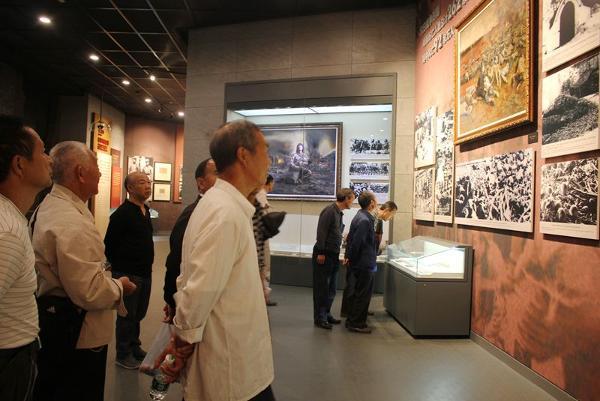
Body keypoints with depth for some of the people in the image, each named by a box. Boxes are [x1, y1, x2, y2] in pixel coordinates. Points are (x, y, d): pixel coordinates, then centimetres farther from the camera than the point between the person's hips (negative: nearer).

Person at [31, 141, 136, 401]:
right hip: (78, 335, -10)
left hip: (52, 327, 10)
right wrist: (119, 287, -11)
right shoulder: (72, 223, -27)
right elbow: (89, 292, -30)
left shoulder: (47, 208, 7)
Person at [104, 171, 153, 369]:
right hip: (128, 275, -8)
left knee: (139, 313, 19)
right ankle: (123, 354, 22)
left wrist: (147, 265, 16)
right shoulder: (122, 213, -16)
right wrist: (118, 266, -4)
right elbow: (109, 245, -15)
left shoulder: (145, 210, 9)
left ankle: (134, 347, 35)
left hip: (145, 273, 8)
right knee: (127, 315, 6)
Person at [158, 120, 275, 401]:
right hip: (234, 373, -8)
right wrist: (183, 344, -9)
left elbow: (190, 281, 11)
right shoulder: (226, 214, -24)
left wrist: (181, 342, 9)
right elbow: (199, 291, -26)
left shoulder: (225, 205, 7)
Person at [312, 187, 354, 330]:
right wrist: (321, 253, -21)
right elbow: (321, 232, -19)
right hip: (324, 255, -9)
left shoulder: (339, 213, 14)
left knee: (331, 288, 15)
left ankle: (326, 314, 26)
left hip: (333, 255, 9)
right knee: (321, 287, -1)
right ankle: (319, 318, 8)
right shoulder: (329, 211, -15)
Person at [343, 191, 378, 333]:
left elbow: (351, 238, 14)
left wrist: (349, 256, 14)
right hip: (364, 264, -10)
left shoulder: (360, 216, 10)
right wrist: (351, 258, -10)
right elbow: (356, 242, -23)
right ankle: (356, 323, 12)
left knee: (357, 293, 18)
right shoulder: (365, 220, -22)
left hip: (361, 263, 10)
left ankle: (353, 321, 28)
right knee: (362, 294, 2)